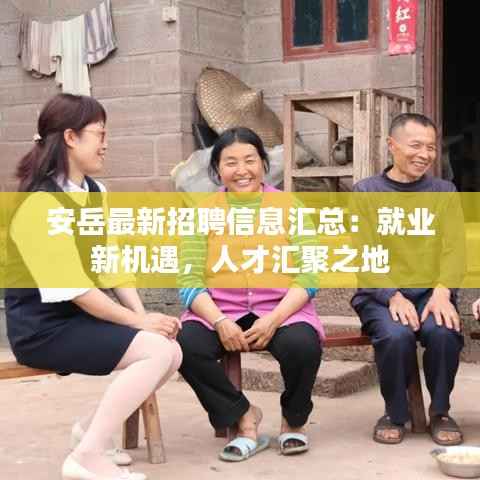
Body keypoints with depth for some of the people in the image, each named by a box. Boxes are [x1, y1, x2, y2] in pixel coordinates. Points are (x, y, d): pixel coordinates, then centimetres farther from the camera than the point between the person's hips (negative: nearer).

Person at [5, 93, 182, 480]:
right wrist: (140, 322, -19)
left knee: (172, 352, -6)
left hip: (83, 318, 8)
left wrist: (144, 315, -11)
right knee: (157, 350, -22)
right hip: (44, 328, -8)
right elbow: (73, 288, -23)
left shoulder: (95, 192, 9)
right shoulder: (41, 204, -19)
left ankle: (92, 429, 7)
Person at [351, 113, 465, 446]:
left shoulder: (444, 192, 11)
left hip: (431, 292, 2)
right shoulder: (366, 192, 3)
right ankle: (395, 414, -5)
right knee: (396, 335, -33)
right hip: (380, 294, -1)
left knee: (444, 332, -31)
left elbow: (454, 249, 0)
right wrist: (394, 296, -21)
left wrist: (442, 292, -20)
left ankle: (441, 412, -5)